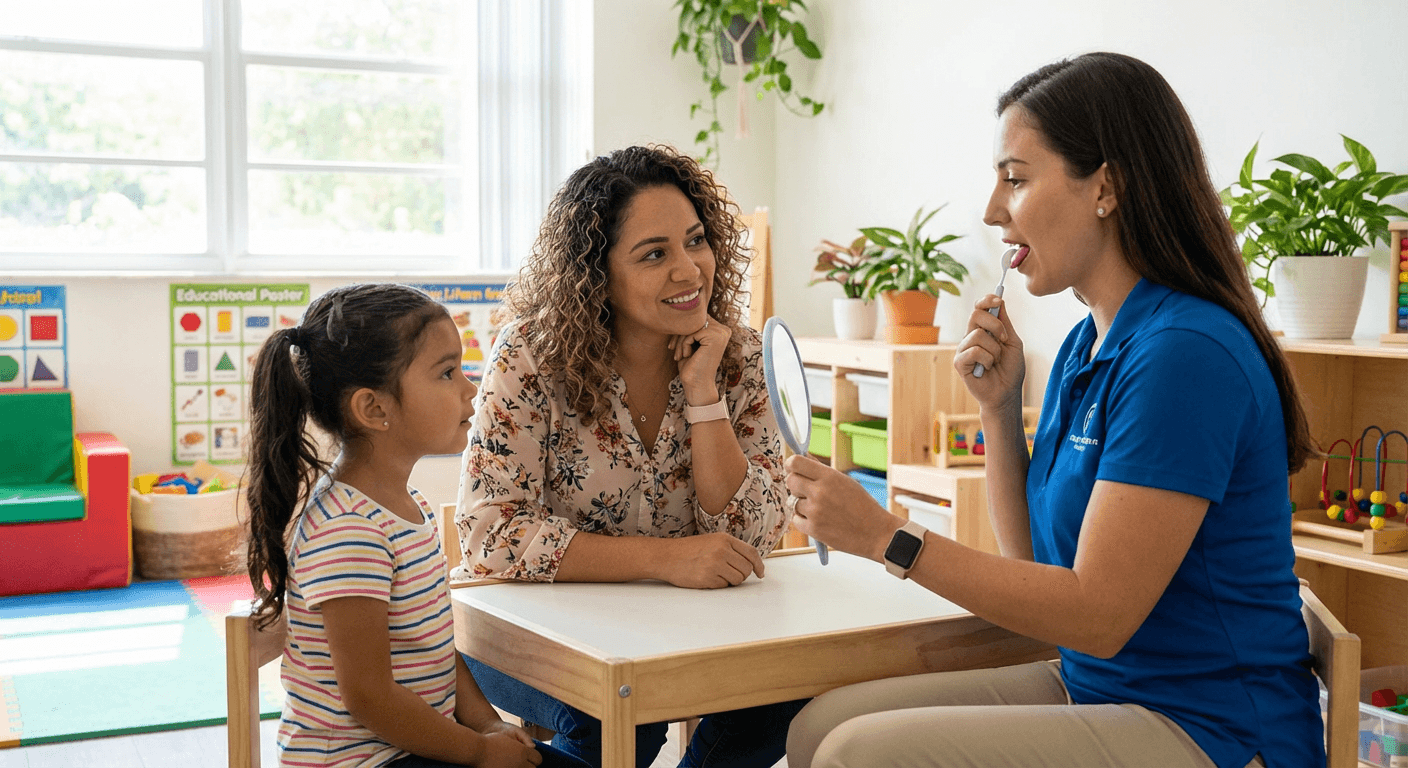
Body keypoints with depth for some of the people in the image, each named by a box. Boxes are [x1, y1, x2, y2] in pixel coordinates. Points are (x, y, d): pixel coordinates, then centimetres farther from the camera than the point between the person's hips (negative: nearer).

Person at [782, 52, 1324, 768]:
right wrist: (998, 407, 0)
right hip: (1094, 685, 8)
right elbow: (1033, 561, 12)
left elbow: (1098, 615, -21)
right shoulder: (1083, 345, 8)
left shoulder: (1184, 353, -21)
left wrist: (887, 536, -20)